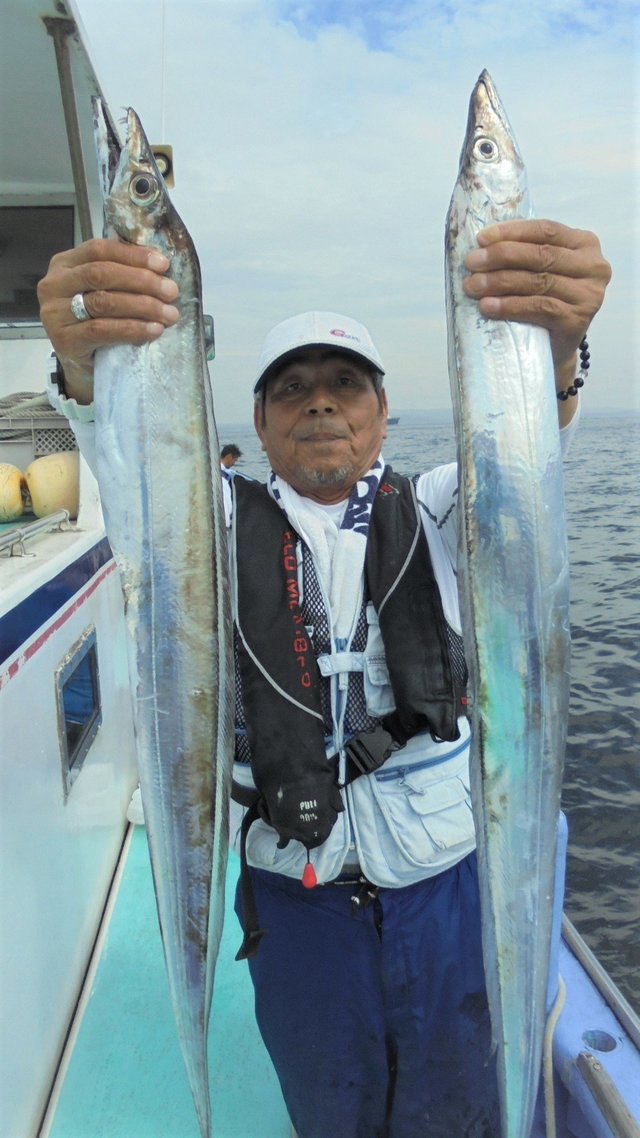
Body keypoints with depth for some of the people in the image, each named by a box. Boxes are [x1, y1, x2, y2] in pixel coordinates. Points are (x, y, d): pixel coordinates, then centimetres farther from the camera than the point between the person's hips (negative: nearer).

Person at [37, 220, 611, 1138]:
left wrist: (551, 354, -43)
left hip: (447, 882, 0)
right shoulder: (226, 523, -1)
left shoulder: (433, 513, 0)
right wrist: (87, 367, -42)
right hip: (292, 894, 1)